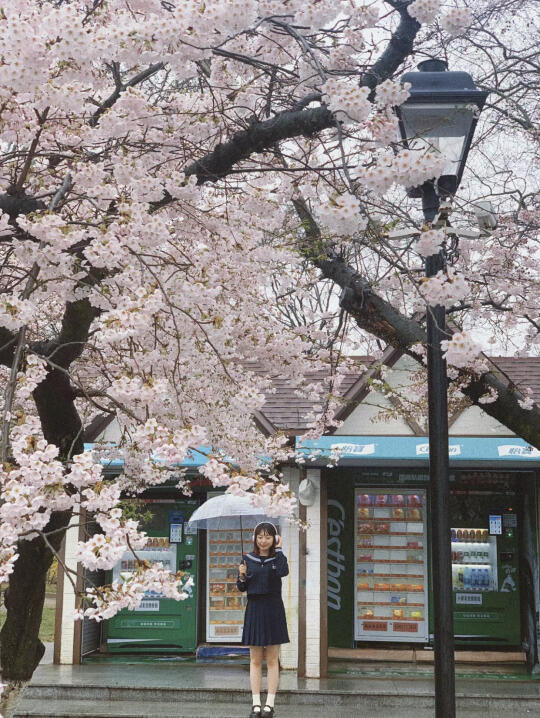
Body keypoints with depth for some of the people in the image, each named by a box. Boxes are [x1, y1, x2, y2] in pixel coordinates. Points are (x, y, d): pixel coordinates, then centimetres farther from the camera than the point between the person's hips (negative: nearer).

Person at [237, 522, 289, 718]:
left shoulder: (277, 558, 1)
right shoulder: (247, 559, 5)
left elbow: (283, 572, -22)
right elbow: (241, 588, 6)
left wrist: (278, 550, -12)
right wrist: (242, 576, -15)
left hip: (273, 610, -1)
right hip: (254, 609, 1)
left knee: (272, 660, 4)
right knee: (255, 660, 4)